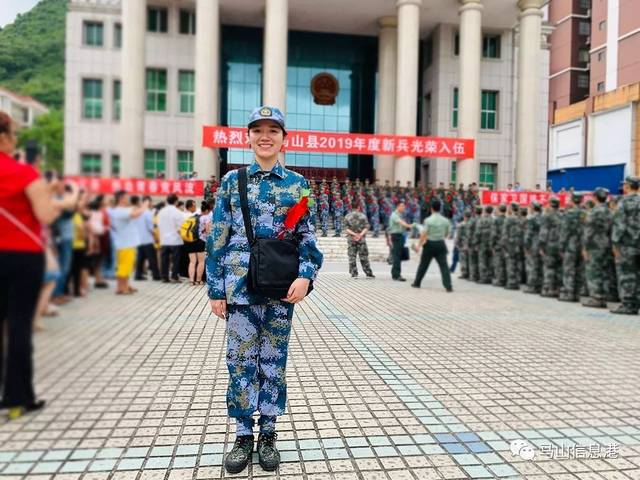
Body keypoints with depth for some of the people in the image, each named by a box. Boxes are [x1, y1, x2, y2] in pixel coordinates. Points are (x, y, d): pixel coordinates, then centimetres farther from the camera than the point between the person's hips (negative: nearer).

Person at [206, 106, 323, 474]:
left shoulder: (297, 184, 4)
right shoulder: (232, 180, 5)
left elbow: (307, 237, 3)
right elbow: (218, 238, 3)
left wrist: (305, 275, -13)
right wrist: (216, 289, 0)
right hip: (240, 285, 0)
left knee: (274, 360, 10)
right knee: (241, 360, 7)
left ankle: (268, 434, 26)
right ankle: (243, 436, 24)